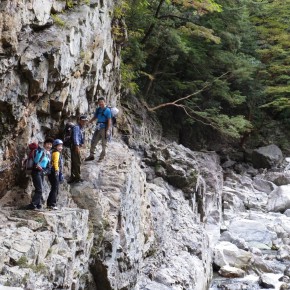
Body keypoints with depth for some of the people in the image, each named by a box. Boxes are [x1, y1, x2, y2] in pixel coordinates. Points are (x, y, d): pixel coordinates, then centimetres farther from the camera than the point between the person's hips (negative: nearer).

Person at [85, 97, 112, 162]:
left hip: (104, 128, -7)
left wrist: (108, 130, -20)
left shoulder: (107, 110, -8)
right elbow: (94, 117, 23)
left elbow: (109, 121, -12)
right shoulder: (98, 110, 11)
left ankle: (102, 157, 10)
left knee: (104, 143, 2)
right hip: (98, 128, 7)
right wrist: (88, 122, 11)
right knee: (93, 141, 7)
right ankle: (91, 155, 16)